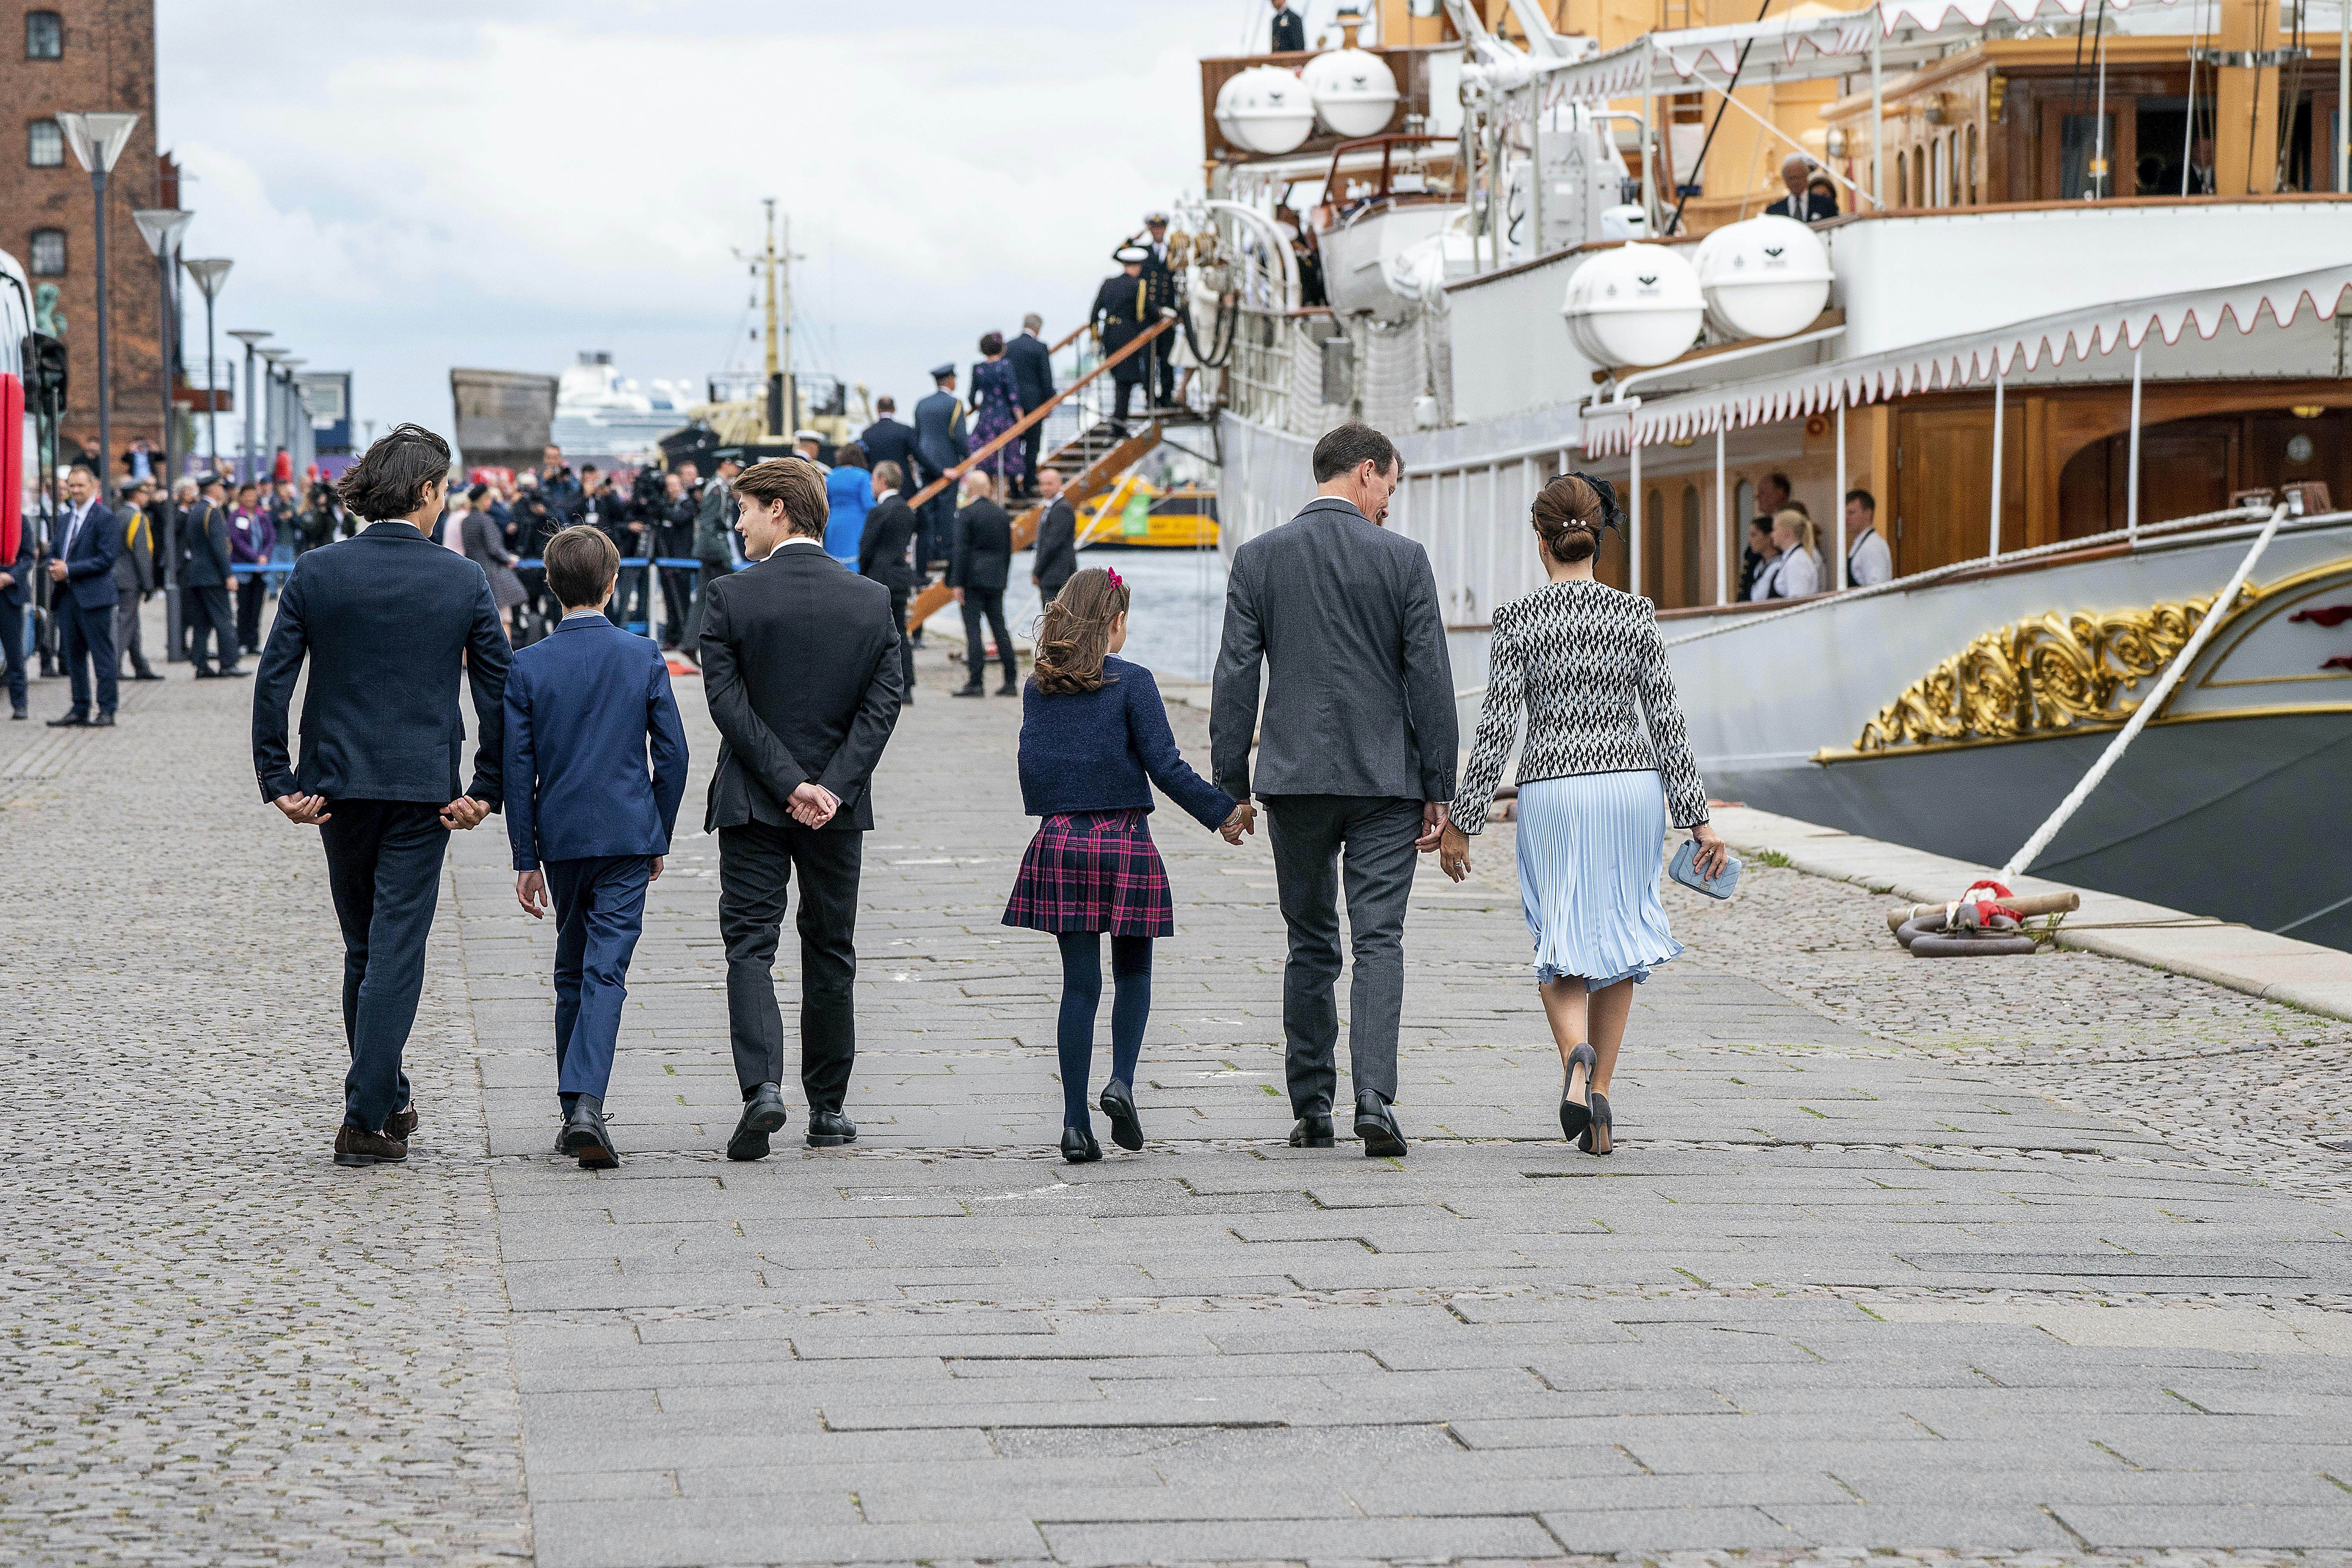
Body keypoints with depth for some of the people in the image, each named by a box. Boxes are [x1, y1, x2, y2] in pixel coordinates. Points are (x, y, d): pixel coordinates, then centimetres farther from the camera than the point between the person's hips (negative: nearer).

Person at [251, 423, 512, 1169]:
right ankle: (368, 1120, -7)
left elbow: (272, 682, -4)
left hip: (338, 784, 2)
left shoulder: (316, 574, -2)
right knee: (398, 950, -1)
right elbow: (499, 691, -4)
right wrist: (488, 789, 3)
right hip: (424, 788, -2)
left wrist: (279, 783, 0)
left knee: (363, 948, 17)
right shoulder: (464, 582, -5)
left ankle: (386, 1099, 28)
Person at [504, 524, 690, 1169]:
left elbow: (517, 769, -2)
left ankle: (575, 1111, 19)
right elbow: (672, 753, -1)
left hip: (562, 838, 1)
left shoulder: (528, 666, -3)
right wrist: (660, 837, 11)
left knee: (572, 974, 15)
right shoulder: (644, 657, -3)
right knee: (605, 972, -6)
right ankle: (586, 1105, -23)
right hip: (628, 836, -1)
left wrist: (526, 858, 4)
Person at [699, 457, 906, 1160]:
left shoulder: (728, 598, -8)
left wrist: (788, 783, -12)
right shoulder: (872, 602, 1)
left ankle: (761, 1088, -18)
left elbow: (728, 701, -12)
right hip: (839, 805, 3)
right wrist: (831, 787, -10)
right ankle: (828, 1108, 17)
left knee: (750, 945, 1)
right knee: (830, 951, 13)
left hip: (752, 804, -2)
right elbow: (881, 705, -5)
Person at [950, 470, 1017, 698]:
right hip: (996, 579, 6)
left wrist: (958, 583, -11)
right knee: (1000, 628, 9)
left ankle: (976, 683, -7)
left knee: (973, 629, -4)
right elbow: (1008, 550, 13)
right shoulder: (1002, 514, 9)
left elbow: (961, 550, -13)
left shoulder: (966, 514, -9)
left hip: (972, 578, -6)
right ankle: (1011, 681, 8)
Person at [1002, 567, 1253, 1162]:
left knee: (1080, 982, 5)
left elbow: (1031, 768, 9)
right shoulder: (1132, 683, -7)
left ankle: (1076, 1123, -1)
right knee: (1133, 972, 15)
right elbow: (1165, 766, -10)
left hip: (1059, 842, 3)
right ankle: (1121, 1083, -5)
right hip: (1125, 843, -3)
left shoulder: (1039, 689, 6)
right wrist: (1222, 811, -2)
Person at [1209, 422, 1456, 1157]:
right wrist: (1438, 788, 2)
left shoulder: (1257, 558, 2)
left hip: (1295, 780, 2)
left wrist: (1230, 787, 6)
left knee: (1310, 946, 11)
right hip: (1386, 780, -2)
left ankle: (1312, 1110, 13)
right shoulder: (1403, 559, -3)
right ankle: (1374, 1097, -16)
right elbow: (1430, 679, -3)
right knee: (1379, 939, -1)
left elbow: (1236, 678, 1)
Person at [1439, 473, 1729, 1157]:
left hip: (1552, 790, -2)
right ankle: (1599, 1095, 14)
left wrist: (1462, 823, 0)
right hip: (1633, 786, 2)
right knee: (1617, 940, 14)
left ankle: (1576, 1053, -24)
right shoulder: (1635, 614, 0)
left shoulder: (1517, 619, -5)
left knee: (1561, 950, 5)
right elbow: (1666, 722, 1)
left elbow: (1497, 728, -7)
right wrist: (1697, 818, 5)